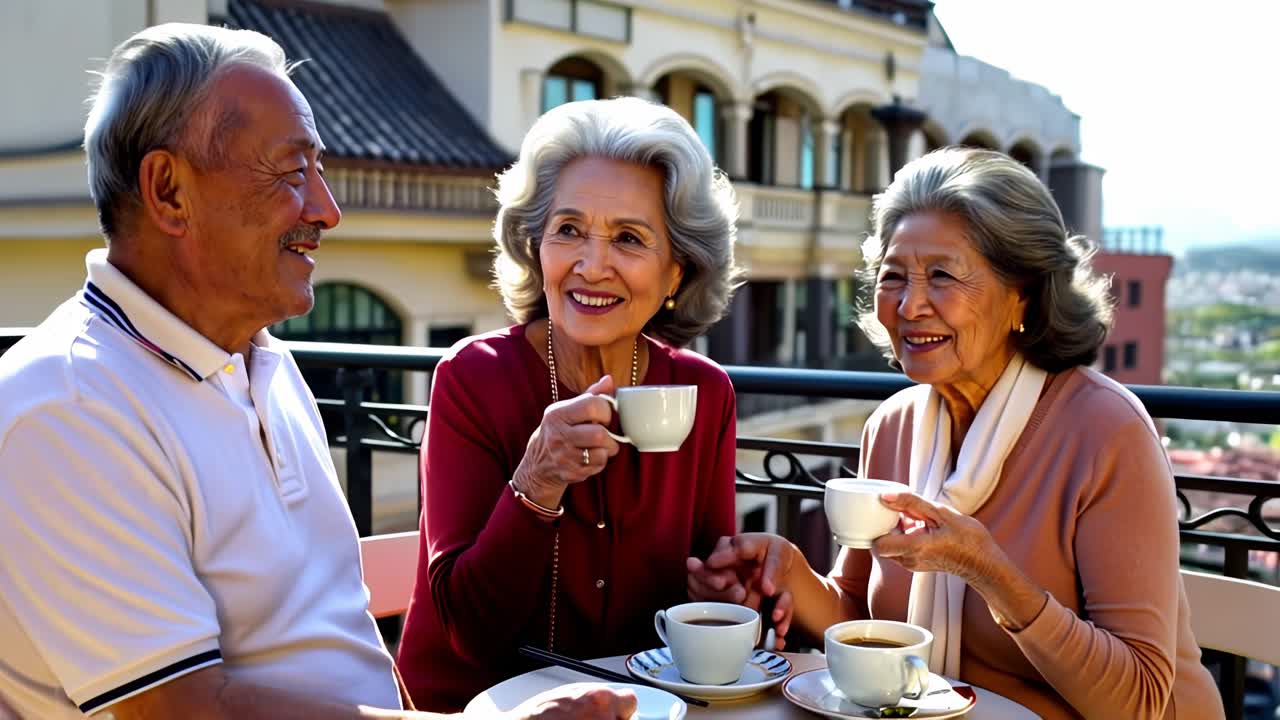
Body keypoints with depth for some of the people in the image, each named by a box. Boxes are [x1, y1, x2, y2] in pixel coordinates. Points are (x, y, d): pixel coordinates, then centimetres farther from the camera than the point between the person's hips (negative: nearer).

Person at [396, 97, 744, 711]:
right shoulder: (472, 378, -9)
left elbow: (708, 568, 7)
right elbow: (471, 629, -12)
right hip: (474, 701, -3)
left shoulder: (704, 392, -2)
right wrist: (537, 486, -25)